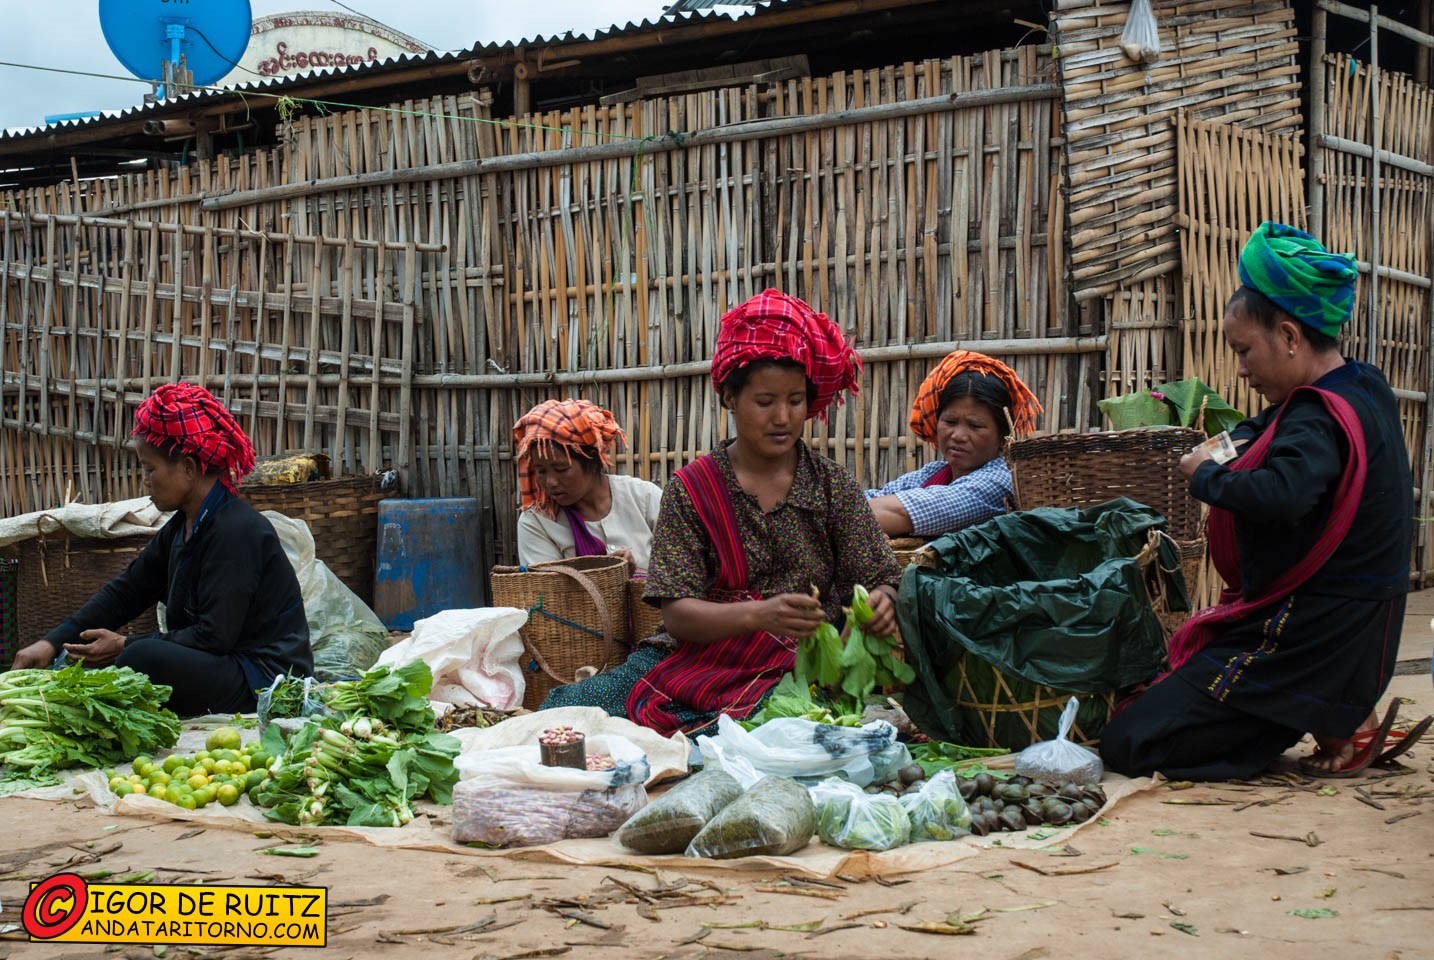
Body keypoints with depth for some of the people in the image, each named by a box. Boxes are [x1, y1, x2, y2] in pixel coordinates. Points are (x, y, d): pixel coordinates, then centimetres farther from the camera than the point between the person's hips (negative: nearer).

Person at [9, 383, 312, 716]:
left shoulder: (236, 531, -19)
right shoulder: (181, 528, 12)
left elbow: (213, 637, -23)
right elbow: (126, 591, 12)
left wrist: (126, 647, -16)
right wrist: (52, 642, 2)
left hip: (267, 680, -10)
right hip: (225, 668, 10)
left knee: (144, 658, -31)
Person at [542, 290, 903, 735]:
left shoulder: (833, 485, 7)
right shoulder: (692, 490, 2)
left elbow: (878, 580, 4)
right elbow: (677, 614, -7)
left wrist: (881, 602, -22)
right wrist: (757, 615, -27)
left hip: (797, 672, 0)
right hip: (695, 661, 1)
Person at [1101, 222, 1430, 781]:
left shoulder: (1321, 416, -21)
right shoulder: (1366, 389, 9)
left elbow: (1280, 496, -41)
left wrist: (1207, 476, -22)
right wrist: (1241, 441, 8)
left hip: (1306, 638, -10)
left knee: (1127, 745, -10)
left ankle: (1336, 728, -6)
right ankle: (1335, 715, 10)